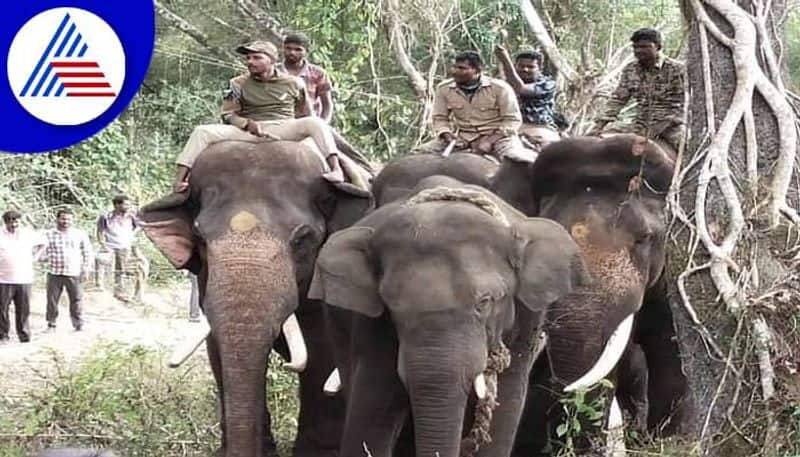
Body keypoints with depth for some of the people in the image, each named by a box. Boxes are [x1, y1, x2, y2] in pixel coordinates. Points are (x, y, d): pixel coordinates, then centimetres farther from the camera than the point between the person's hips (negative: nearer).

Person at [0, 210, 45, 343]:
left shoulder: (28, 234, 6)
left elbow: (42, 243, 23)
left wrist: (34, 257, 12)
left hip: (24, 279, 1)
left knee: (23, 310, 1)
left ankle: (24, 336, 7)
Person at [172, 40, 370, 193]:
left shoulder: (293, 84, 10)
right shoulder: (239, 84, 11)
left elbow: (304, 116, 19)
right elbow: (228, 115, 4)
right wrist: (250, 125, -12)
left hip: (283, 129, -1)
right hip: (248, 131, 1)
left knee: (315, 122, -30)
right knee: (202, 132, -21)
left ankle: (336, 170, -42)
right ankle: (179, 180, -33)